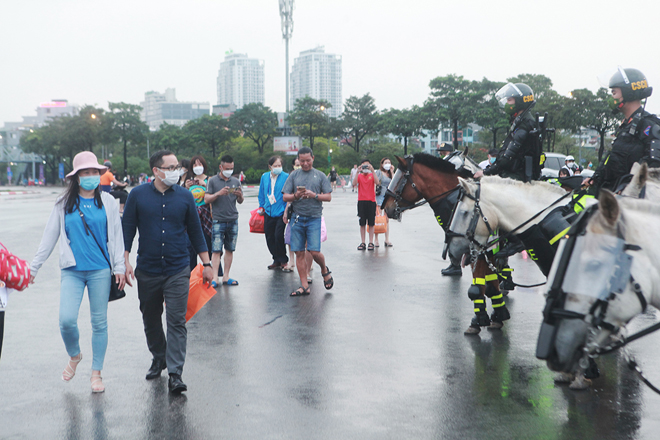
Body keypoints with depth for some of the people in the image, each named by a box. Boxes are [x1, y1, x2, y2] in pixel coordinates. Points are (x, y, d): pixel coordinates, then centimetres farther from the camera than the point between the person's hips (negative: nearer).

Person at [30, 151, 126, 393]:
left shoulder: (107, 201, 6)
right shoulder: (64, 204, 5)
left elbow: (116, 236, 8)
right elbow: (49, 237, 9)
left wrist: (120, 267, 3)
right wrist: (34, 267, 8)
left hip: (100, 270, 0)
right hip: (72, 271, 0)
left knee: (99, 322, 4)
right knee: (66, 320, -12)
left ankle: (96, 373, 17)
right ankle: (74, 356, 20)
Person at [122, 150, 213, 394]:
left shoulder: (185, 196, 2)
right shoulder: (138, 195, 0)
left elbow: (195, 231, 9)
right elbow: (127, 229, 3)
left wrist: (206, 263, 8)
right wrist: (125, 260, -6)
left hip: (178, 270, -1)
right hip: (147, 270, 1)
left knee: (176, 322, -7)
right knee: (150, 320, 15)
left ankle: (175, 373, -5)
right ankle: (159, 358, 37)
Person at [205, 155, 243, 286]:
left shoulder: (236, 181, 12)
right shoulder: (213, 181, 2)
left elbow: (240, 202, 15)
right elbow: (206, 199, -3)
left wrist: (240, 195, -7)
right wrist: (219, 193, -17)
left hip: (233, 220, 4)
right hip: (218, 220, -4)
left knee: (230, 249, 6)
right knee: (216, 250, -7)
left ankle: (226, 277, 12)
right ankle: (214, 278, -6)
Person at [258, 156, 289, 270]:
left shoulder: (286, 177, -6)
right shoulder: (264, 177, 8)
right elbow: (261, 194, 21)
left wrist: (287, 209, -9)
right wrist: (261, 206, 18)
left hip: (281, 212, -5)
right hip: (268, 212, 5)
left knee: (278, 236, -12)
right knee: (269, 238, 5)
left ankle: (283, 260, 6)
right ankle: (276, 260, 19)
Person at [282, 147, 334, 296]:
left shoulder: (320, 175, 7)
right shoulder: (294, 175, 10)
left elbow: (328, 197, 5)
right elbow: (285, 197, 7)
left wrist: (314, 195, -12)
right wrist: (296, 196, -13)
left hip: (314, 218, -2)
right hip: (297, 218, 2)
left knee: (314, 251, -10)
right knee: (299, 253, 2)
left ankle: (324, 270, 23)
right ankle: (304, 286, 10)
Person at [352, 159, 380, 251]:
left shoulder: (372, 175, 5)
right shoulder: (359, 176, 6)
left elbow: (377, 182, -16)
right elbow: (354, 184, -13)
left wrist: (372, 171, -19)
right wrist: (358, 172, -18)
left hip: (371, 201, -1)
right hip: (361, 201, 1)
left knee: (371, 223, 2)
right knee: (362, 223, 3)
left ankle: (371, 242, 8)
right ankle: (362, 243, 8)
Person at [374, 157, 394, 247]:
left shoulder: (390, 173, 16)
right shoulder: (379, 172, -2)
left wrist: (392, 172, 1)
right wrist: (374, 198, -15)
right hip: (379, 196, -5)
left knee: (387, 219, 6)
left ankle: (387, 240, 9)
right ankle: (376, 240, -1)